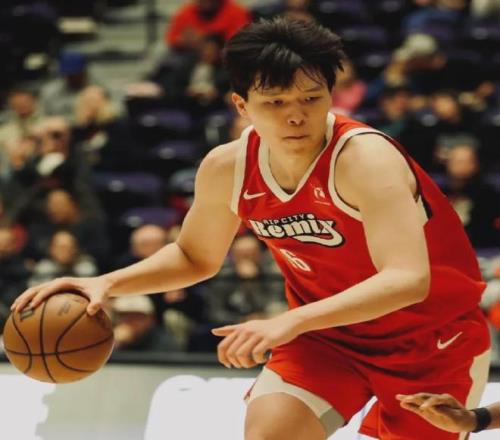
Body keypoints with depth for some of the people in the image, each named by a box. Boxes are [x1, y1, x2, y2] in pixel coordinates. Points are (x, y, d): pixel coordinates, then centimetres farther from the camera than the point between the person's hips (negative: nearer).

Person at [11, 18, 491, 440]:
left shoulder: (364, 158, -30)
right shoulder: (226, 168, -10)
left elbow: (407, 279, -41)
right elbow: (195, 257, 10)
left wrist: (290, 322, -51)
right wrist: (106, 284, -7)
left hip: (433, 335, -4)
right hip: (329, 330, 4)